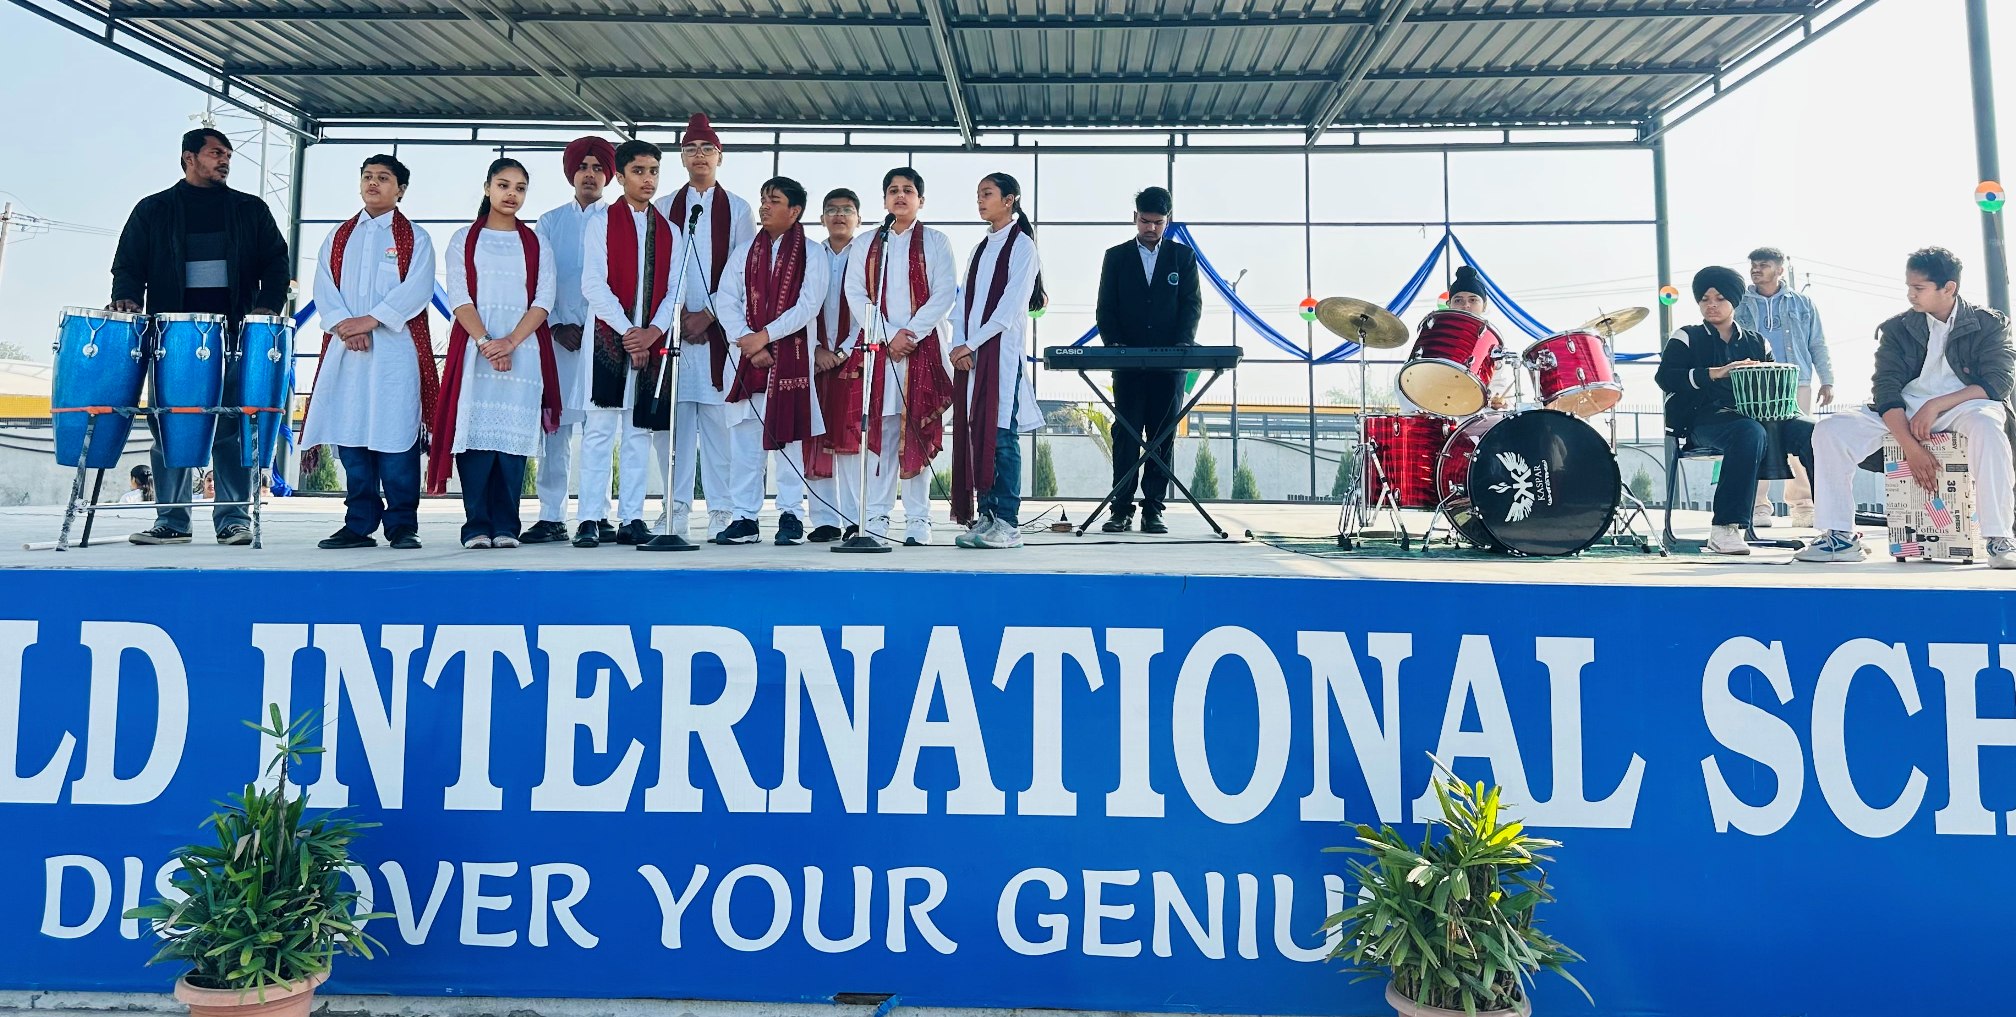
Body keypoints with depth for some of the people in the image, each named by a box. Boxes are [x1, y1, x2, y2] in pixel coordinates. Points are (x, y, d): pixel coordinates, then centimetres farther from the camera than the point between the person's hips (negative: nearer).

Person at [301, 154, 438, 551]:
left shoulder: (414, 238, 8)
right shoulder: (338, 237, 19)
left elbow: (415, 291, -6)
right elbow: (324, 287, 7)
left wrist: (369, 320, -15)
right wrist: (343, 325, -11)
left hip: (396, 349, -4)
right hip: (345, 349, 4)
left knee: (395, 436, -6)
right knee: (350, 433, 2)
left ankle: (402, 525, 0)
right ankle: (359, 524, 8)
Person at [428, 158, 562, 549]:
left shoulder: (536, 244, 14)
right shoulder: (464, 239, 13)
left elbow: (544, 299, 3)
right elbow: (459, 297, 2)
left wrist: (510, 342, -12)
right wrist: (485, 342, -13)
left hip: (523, 350, 1)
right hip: (474, 349, 0)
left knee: (513, 437, -3)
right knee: (476, 433, -6)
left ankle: (506, 526, 2)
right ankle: (477, 526, -1)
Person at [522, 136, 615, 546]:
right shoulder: (549, 222, 17)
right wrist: (557, 326, -4)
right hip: (556, 333, 2)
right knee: (553, 425, -1)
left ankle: (594, 516, -2)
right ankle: (551, 516, 2)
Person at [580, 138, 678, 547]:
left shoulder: (668, 230, 15)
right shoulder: (602, 220, 5)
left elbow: (674, 291, 8)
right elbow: (593, 284, -5)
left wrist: (652, 331, -9)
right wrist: (628, 332, -12)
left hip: (651, 340, 3)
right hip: (609, 336, -3)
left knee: (641, 430, 3)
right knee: (600, 427, -4)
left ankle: (632, 518, 7)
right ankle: (590, 519, -2)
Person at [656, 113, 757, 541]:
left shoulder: (738, 209, 10)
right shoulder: (663, 208, 15)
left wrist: (707, 315, -8)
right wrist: (677, 317, -4)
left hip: (719, 327, -2)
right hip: (673, 326, 2)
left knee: (718, 418, -6)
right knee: (676, 418, -1)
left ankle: (721, 511, -2)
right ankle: (676, 511, 3)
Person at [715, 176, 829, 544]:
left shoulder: (811, 253, 3)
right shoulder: (744, 252, 14)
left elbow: (808, 305, -8)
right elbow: (725, 299, 6)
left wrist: (764, 335, -14)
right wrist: (746, 339, -10)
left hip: (791, 355, -3)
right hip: (746, 357, 3)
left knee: (788, 432, -1)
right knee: (744, 438, 1)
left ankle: (791, 517, 6)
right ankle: (744, 518, 6)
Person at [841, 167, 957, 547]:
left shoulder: (935, 242, 10)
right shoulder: (865, 244, 16)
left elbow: (945, 294, -1)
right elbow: (855, 295, 5)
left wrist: (911, 333, -12)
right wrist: (889, 336, -8)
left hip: (924, 347, -2)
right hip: (878, 346, 2)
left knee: (919, 430, -4)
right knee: (879, 430, -2)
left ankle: (918, 521, 0)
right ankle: (876, 517, 2)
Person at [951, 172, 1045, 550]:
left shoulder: (1022, 246, -1)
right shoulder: (981, 249, 21)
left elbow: (1011, 306, -11)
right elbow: (964, 302, 16)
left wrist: (971, 344, -13)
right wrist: (958, 344, -1)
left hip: (1003, 352, -7)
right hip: (970, 354, 7)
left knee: (1001, 435, -10)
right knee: (974, 434, 4)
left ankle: (1007, 523, -8)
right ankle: (984, 517, 8)